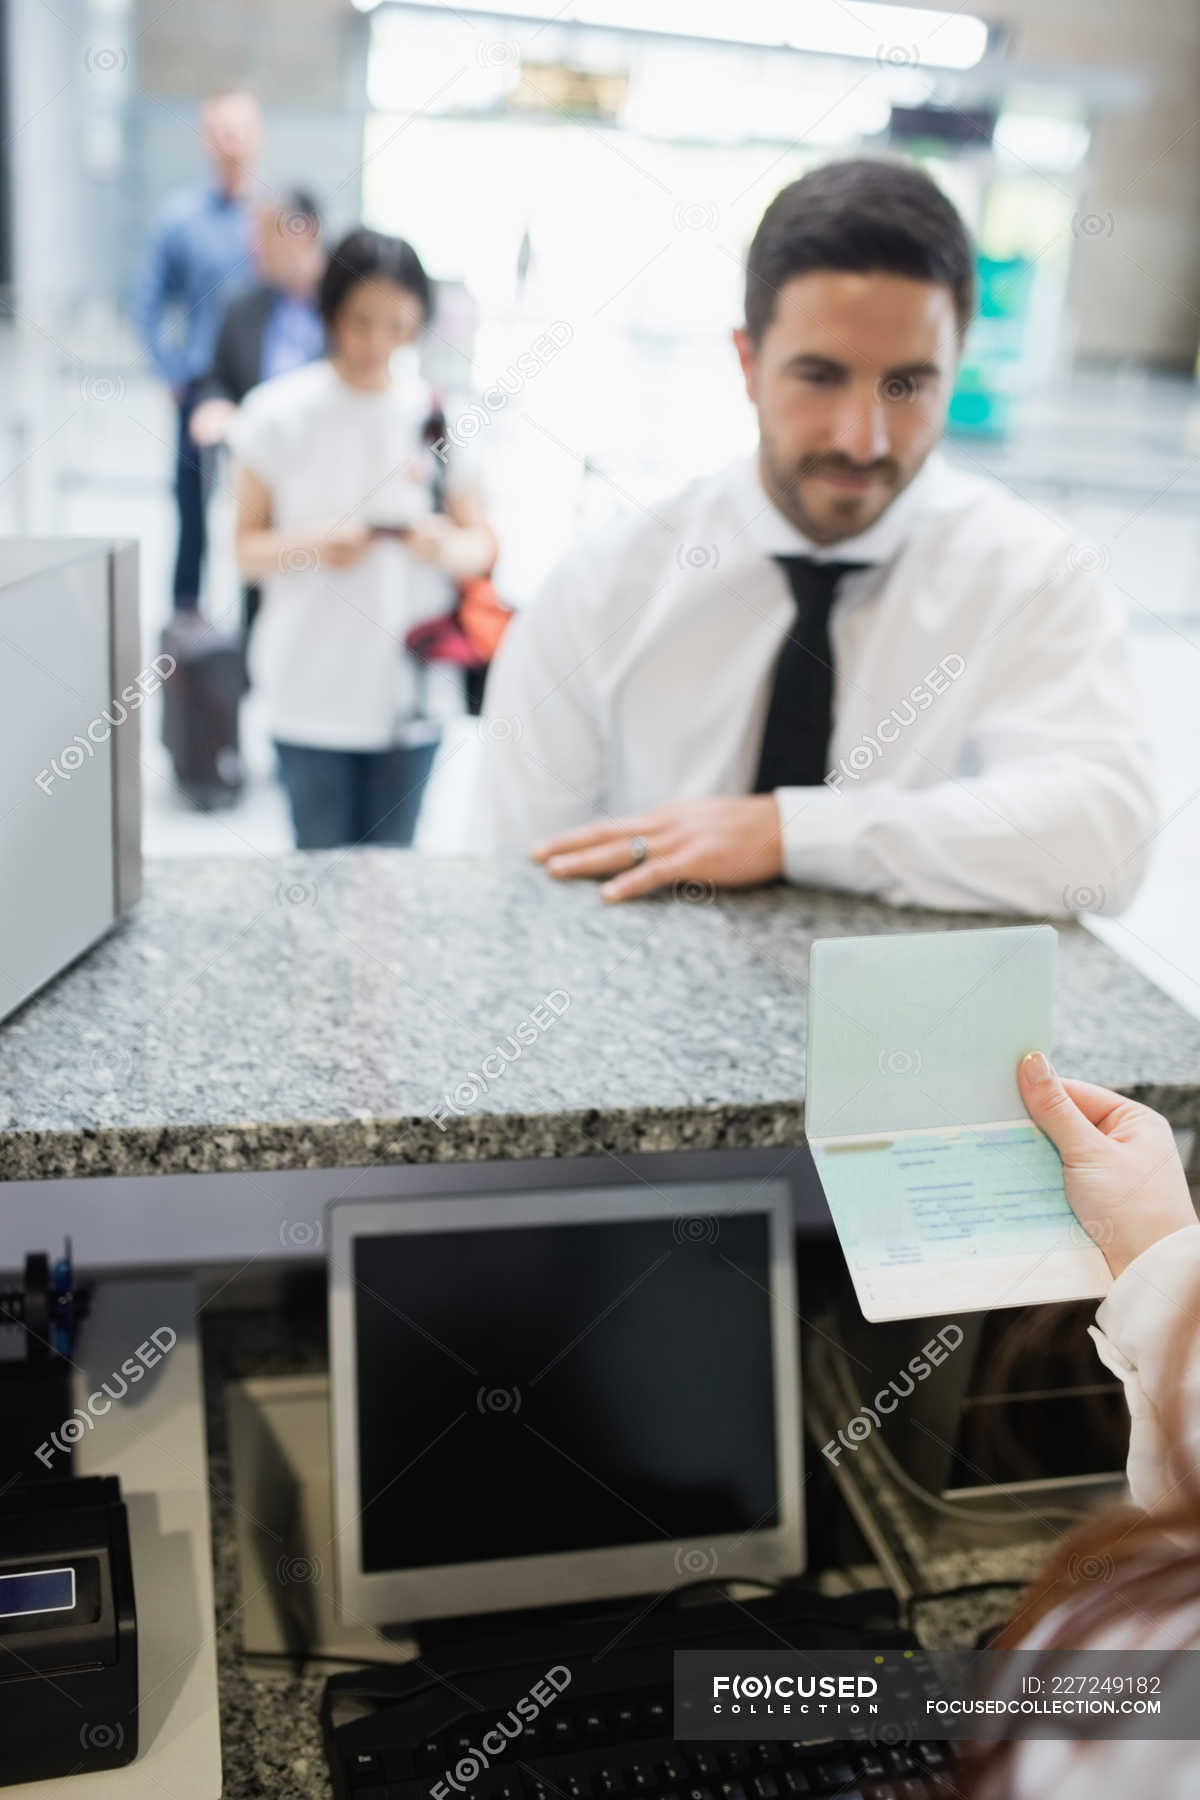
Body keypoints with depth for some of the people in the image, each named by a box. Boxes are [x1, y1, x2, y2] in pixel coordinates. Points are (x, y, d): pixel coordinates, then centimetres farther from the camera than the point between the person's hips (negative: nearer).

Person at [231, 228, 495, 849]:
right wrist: (313, 547, -20)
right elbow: (248, 547, 0)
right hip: (312, 694, -1)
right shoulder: (279, 414, -3)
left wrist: (447, 547, -17)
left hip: (411, 690, 2)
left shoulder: (437, 415, 2)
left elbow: (481, 546, 6)